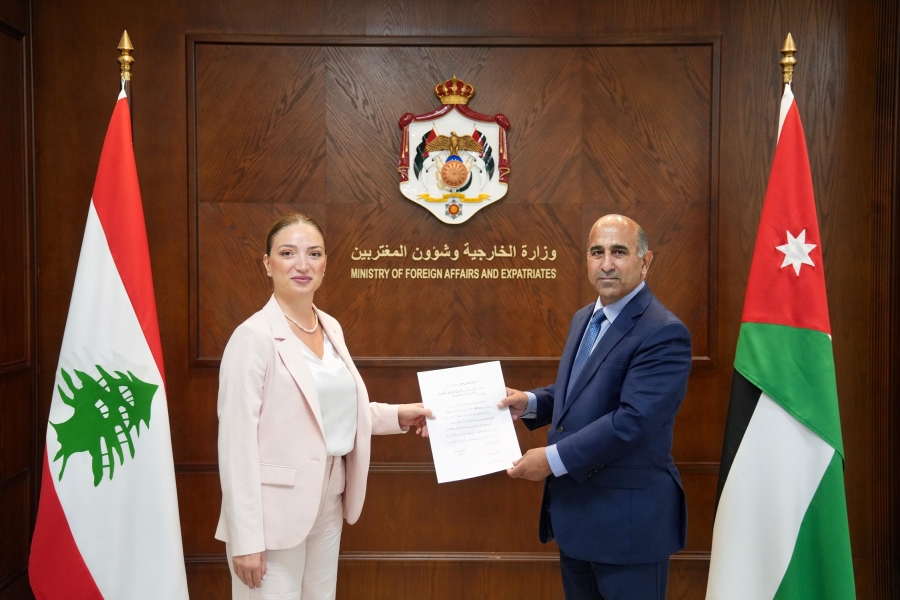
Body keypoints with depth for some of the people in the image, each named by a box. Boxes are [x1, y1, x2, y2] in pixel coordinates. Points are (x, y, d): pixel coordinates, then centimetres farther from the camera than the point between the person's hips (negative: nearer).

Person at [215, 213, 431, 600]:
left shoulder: (331, 329, 6)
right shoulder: (254, 337, -16)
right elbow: (236, 444, -17)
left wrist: (399, 415, 4)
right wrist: (246, 540, -18)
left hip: (328, 507, 7)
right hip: (273, 514, -7)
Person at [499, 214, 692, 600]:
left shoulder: (663, 333, -19)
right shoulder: (583, 319, 9)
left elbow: (633, 420, -27)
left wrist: (554, 459, -23)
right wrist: (530, 402, 2)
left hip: (628, 518, -8)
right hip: (575, 510, 8)